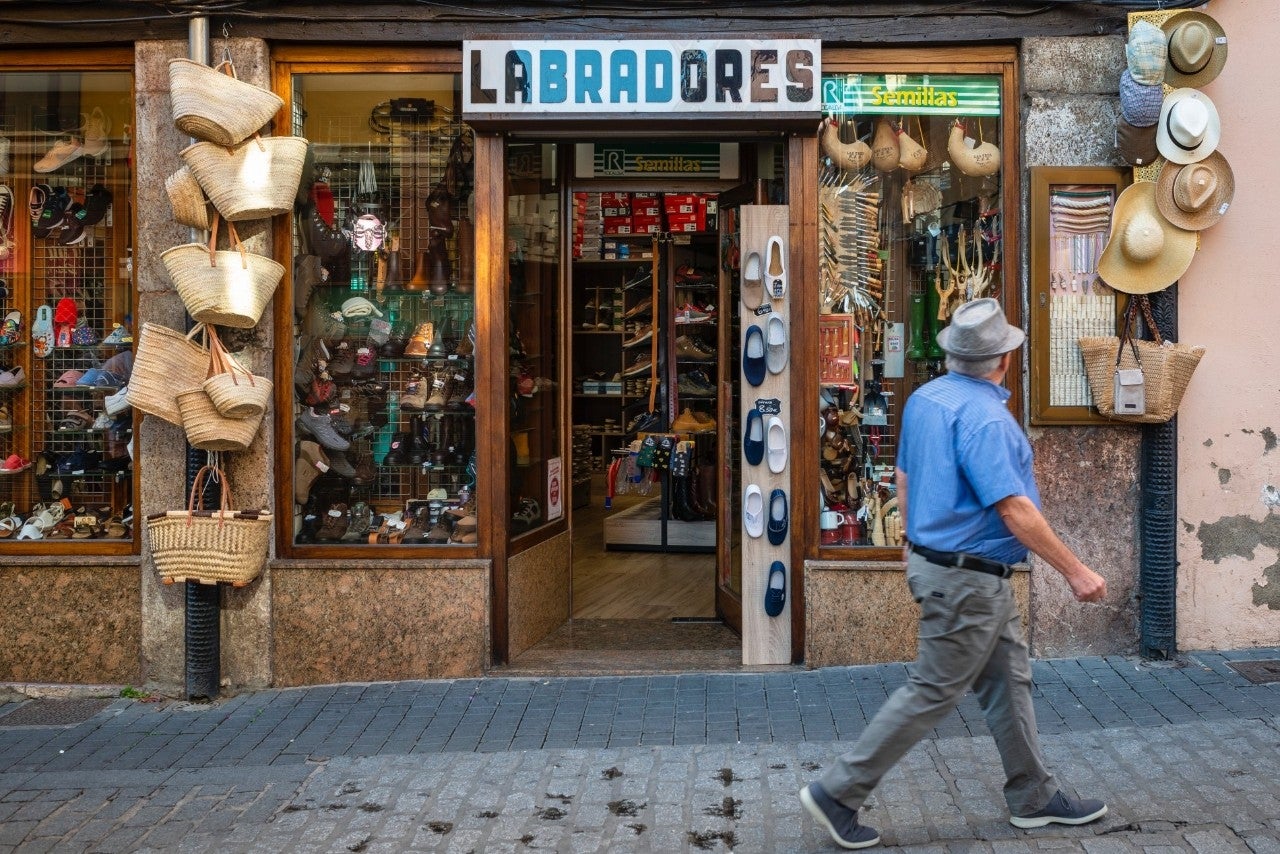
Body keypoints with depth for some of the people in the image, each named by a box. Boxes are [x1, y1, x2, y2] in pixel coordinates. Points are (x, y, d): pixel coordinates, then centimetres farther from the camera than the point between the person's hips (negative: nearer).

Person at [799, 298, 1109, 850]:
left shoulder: (924, 398, 5)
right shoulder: (984, 416, -23)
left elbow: (905, 478, 15)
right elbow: (1015, 512, -25)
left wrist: (915, 548, 25)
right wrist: (1075, 572, -17)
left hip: (933, 556, 10)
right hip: (968, 579, -10)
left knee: (1008, 679, 18)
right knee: (934, 692, -1)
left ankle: (1034, 798, 30)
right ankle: (837, 793, 5)